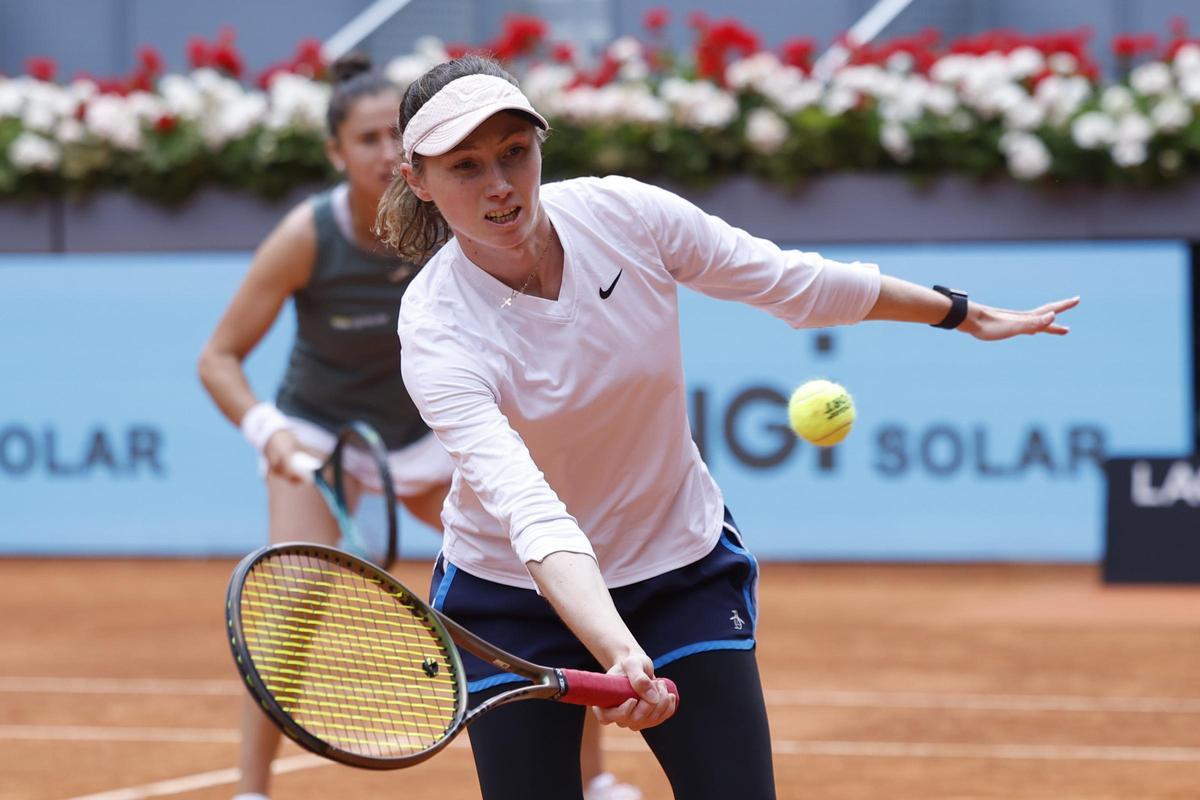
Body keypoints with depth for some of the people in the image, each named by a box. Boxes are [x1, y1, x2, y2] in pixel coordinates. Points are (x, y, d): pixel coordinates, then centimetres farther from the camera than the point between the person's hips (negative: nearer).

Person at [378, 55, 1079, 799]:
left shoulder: (621, 213, -16)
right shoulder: (438, 328, -25)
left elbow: (796, 283, 1)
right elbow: (530, 511, -38)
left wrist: (965, 313, 11)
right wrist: (620, 656, -53)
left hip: (684, 569, 3)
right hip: (515, 593, -2)